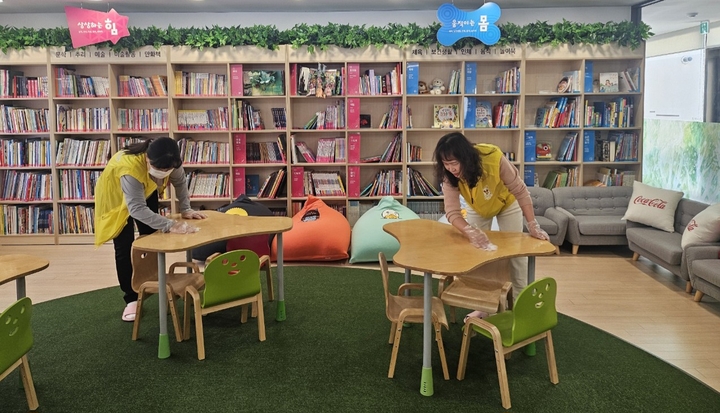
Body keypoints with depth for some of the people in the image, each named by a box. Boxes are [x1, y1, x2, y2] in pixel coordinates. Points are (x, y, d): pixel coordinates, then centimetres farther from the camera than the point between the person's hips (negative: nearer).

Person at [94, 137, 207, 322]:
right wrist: (171, 225, -58)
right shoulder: (130, 168, -47)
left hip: (145, 190, 6)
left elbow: (180, 180, -9)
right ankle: (131, 299, 1)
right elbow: (137, 209, -51)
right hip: (115, 194, -5)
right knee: (124, 248, -8)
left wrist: (186, 209, -15)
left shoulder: (170, 162, -30)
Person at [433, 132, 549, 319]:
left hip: (507, 204, -2)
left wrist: (533, 225, -33)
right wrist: (471, 232, -57)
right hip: (478, 209, 2)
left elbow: (520, 190, -30)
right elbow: (452, 212, -38)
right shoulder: (449, 175, -33)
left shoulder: (494, 158, -42)